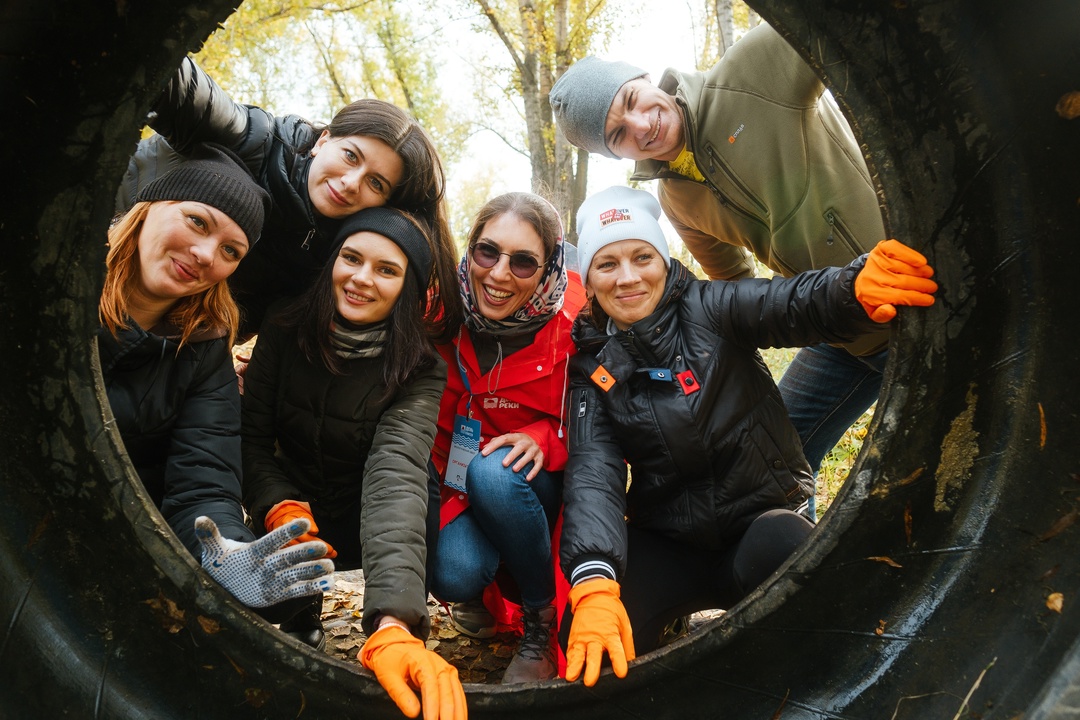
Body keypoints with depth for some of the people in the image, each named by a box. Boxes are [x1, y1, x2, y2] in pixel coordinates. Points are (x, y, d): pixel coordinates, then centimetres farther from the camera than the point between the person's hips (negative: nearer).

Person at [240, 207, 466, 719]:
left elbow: (397, 474, -39)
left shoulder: (420, 371, -23)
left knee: (422, 511, -29)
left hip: (365, 524, -1)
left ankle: (407, 637, 1)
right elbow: (252, 435, -8)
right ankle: (301, 626, 9)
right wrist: (279, 508, -30)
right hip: (296, 509, 1)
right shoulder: (284, 329, -14)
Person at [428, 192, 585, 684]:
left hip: (539, 485, -1)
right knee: (453, 573, -26)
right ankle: (478, 590, 14)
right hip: (458, 486, 1)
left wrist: (543, 440, -26)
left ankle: (542, 623, -10)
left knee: (493, 473, -34)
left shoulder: (575, 325, -20)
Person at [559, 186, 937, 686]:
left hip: (760, 518, -1)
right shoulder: (592, 368, -3)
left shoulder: (707, 308, -7)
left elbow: (792, 305, -27)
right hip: (668, 545, 2)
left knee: (784, 549, -36)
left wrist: (860, 287, -52)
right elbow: (592, 475, -17)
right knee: (584, 639, -22)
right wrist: (594, 585, -35)